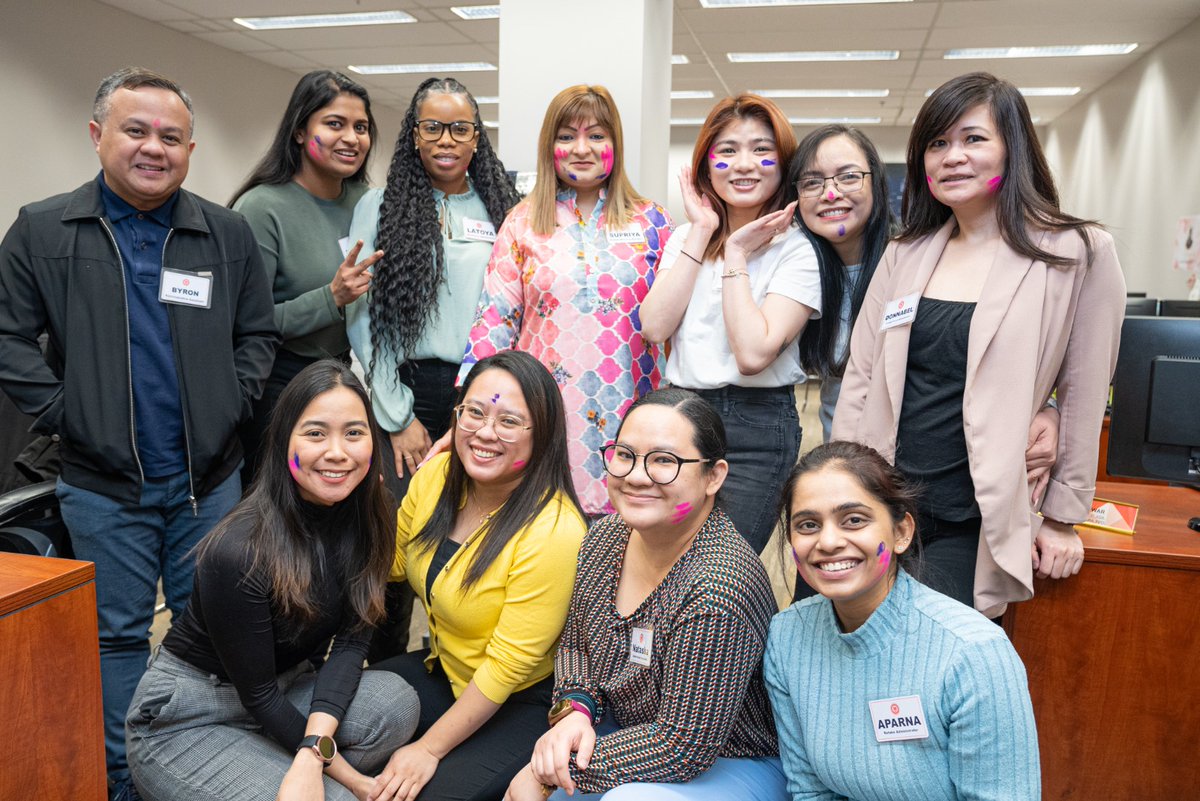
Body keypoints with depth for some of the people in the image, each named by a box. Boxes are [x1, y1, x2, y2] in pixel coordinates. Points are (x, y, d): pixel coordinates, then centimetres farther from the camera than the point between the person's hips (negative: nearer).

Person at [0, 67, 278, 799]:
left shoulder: (229, 235, 3)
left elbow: (259, 334, 8)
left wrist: (231, 404, -4)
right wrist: (63, 413, -8)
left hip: (210, 477, 2)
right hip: (104, 484, -1)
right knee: (118, 635, 10)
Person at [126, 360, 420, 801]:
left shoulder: (366, 516, -10)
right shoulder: (238, 551, -28)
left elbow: (352, 638, -11)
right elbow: (257, 694, -19)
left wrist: (314, 748, -27)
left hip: (286, 691, 6)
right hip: (184, 720, -6)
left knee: (395, 701, -22)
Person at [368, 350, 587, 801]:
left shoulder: (554, 532, -29)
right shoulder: (437, 475, -9)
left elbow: (507, 666, -22)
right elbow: (390, 564, 7)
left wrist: (430, 748, -15)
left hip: (524, 701, -6)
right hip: (444, 670, 7)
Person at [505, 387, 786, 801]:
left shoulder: (719, 589, -30)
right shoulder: (605, 536, -7)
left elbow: (683, 745, -26)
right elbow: (575, 644, 6)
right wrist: (573, 711, -15)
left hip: (732, 764, -6)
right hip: (634, 732, 7)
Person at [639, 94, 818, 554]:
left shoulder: (796, 251, -6)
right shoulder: (686, 235, 9)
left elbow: (754, 352, -19)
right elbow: (654, 327, -7)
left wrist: (736, 253, -13)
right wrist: (701, 234, -6)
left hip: (757, 431, -4)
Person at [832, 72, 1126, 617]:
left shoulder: (1078, 254, -5)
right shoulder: (905, 254, 7)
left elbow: (1083, 399, -1)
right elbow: (859, 379, 7)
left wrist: (1062, 516, 2)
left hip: (972, 527, -3)